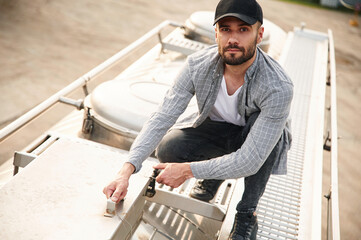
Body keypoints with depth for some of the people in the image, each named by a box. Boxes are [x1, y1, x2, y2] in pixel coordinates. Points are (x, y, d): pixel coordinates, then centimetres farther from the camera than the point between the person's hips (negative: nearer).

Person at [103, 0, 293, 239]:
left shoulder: (278, 87, -35)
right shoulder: (198, 65, -24)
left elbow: (250, 160, -35)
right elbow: (162, 118, -25)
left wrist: (188, 170, -33)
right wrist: (127, 169, -37)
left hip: (256, 139, -2)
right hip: (215, 128, 2)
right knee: (168, 149, -25)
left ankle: (247, 214, -15)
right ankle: (213, 175, 11)